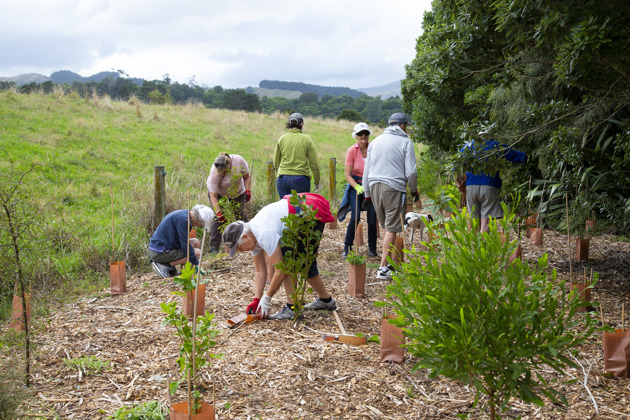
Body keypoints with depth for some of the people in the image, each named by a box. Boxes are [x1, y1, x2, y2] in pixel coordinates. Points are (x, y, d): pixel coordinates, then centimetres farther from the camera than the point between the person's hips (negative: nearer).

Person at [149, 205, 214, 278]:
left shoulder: (185, 214, 9)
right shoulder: (183, 219, -21)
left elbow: (184, 242, 20)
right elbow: (185, 245, -20)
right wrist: (196, 264, -12)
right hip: (159, 252, -10)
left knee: (196, 242, 9)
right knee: (197, 253, -13)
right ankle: (163, 265, -10)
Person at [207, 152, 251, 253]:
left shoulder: (239, 161, -29)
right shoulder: (214, 173, -35)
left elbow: (246, 177, -10)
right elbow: (213, 196, -33)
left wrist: (248, 191, -19)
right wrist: (218, 212, -40)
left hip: (238, 191, 3)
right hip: (218, 192, -3)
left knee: (240, 215, -1)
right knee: (219, 218, -15)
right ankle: (214, 247, -14)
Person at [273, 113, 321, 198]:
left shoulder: (282, 139, 4)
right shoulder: (307, 139, -2)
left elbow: (276, 161, 13)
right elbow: (314, 164, -1)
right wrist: (317, 183, 10)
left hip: (283, 179, 2)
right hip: (301, 179, -2)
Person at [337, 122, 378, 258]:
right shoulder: (352, 150, -9)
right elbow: (347, 174, -7)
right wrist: (358, 187, -21)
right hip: (355, 185, -1)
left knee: (372, 220, -3)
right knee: (355, 217, -13)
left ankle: (372, 249, 15)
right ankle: (347, 247, 3)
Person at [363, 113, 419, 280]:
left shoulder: (375, 141, 17)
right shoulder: (405, 142, 2)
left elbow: (366, 171, 18)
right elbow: (411, 172, -2)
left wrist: (367, 194, 22)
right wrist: (414, 190, 14)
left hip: (374, 186, 5)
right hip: (394, 187, -5)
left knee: (386, 227, 16)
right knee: (392, 228, -3)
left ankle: (388, 263, 19)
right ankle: (383, 268, -7)